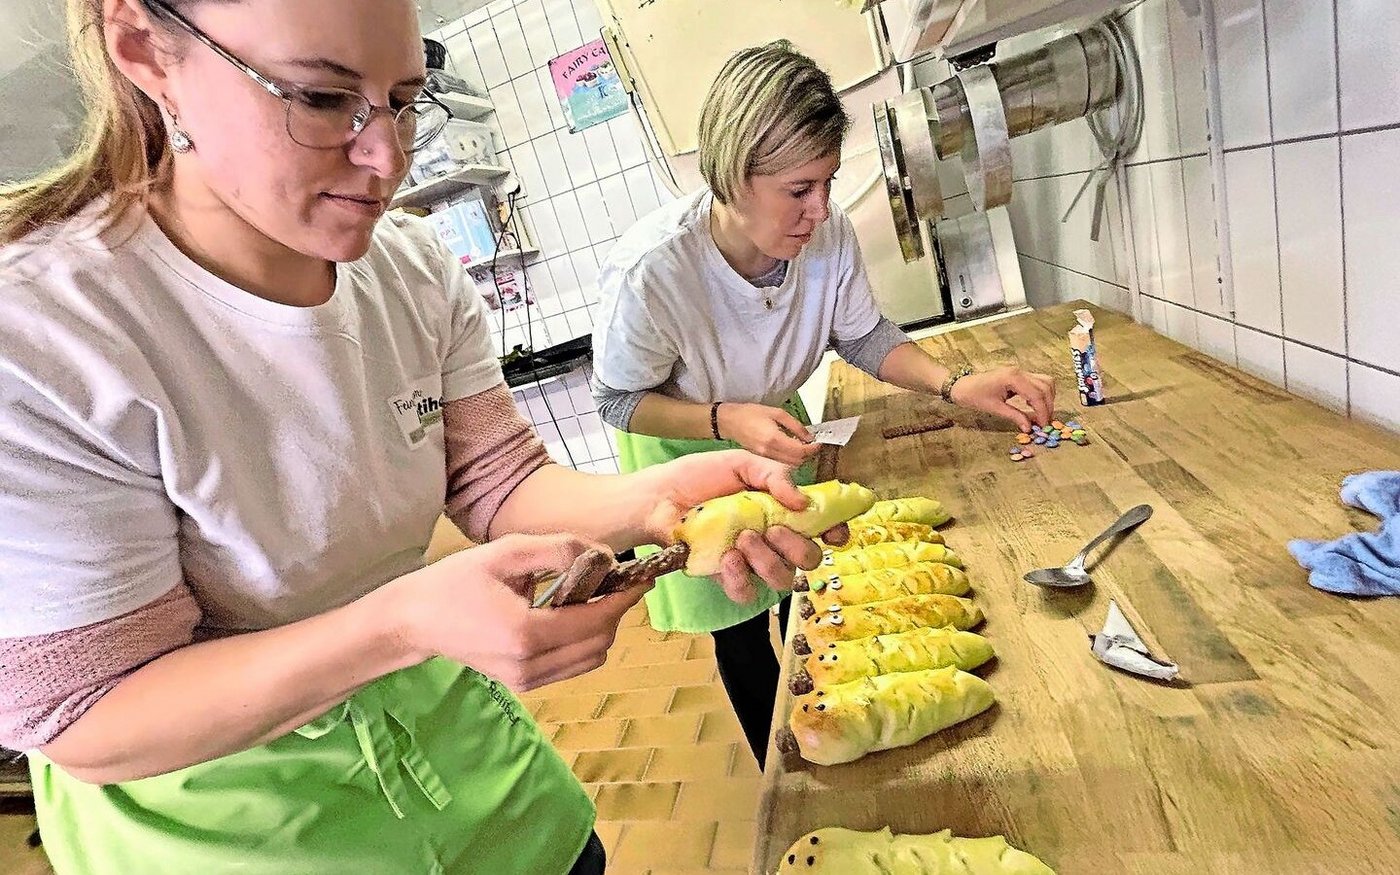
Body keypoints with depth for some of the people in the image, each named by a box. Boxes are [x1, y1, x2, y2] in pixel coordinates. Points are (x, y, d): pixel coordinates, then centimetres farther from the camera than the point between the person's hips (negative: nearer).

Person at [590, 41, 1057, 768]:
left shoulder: (828, 234, -25)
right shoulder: (649, 271, -37)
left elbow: (862, 335, -7)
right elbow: (619, 400, -21)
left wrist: (956, 384, -21)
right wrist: (727, 420, -36)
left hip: (777, 433, 4)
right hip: (685, 453, -3)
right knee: (739, 632, 13)